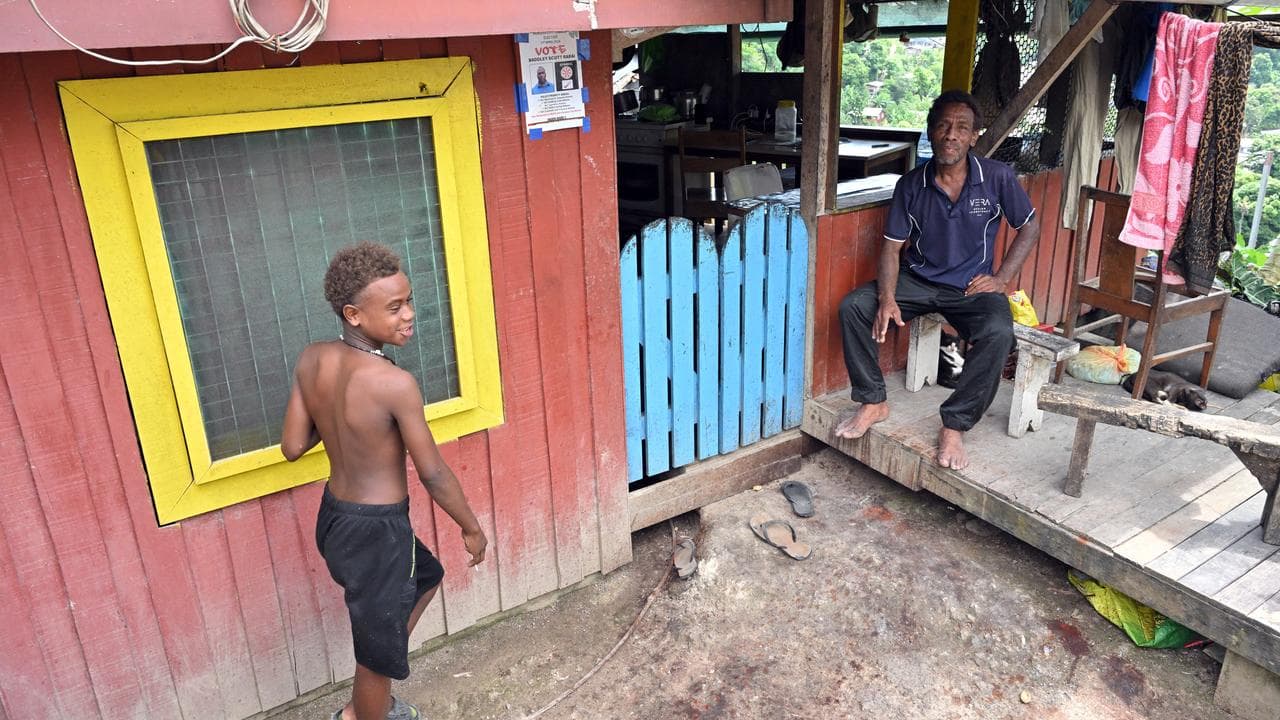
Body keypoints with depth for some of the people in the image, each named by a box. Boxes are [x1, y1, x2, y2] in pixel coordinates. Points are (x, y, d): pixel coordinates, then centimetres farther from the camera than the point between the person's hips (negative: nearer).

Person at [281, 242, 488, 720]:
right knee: (378, 648, 14)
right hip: (376, 530, -8)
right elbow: (433, 474, -19)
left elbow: (292, 447, 1)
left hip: (333, 517, 9)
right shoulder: (395, 384, -27)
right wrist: (472, 528, -3)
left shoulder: (310, 361, -6)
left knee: (426, 576, 32)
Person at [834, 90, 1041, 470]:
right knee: (852, 306, -20)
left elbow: (1029, 226, 4)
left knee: (998, 332, -34)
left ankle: (954, 426, -17)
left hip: (972, 286, -2)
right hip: (918, 280, 2)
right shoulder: (911, 185, -6)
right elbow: (893, 245, -4)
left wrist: (1002, 278, -7)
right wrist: (887, 298, -20)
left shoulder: (997, 178, -9)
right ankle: (873, 402, -5)